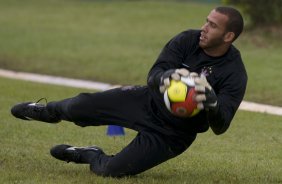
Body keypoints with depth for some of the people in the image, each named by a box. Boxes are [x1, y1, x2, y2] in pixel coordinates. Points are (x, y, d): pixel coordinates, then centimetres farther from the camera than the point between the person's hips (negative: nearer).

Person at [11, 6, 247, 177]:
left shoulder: (234, 74, -25)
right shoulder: (188, 40, -15)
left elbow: (220, 127, -30)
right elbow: (153, 76, -22)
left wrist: (212, 101, -53)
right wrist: (166, 77, -48)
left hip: (172, 135, -3)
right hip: (149, 101, 3)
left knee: (111, 170, -14)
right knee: (78, 107, -3)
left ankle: (90, 156, 24)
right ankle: (48, 112, 35)